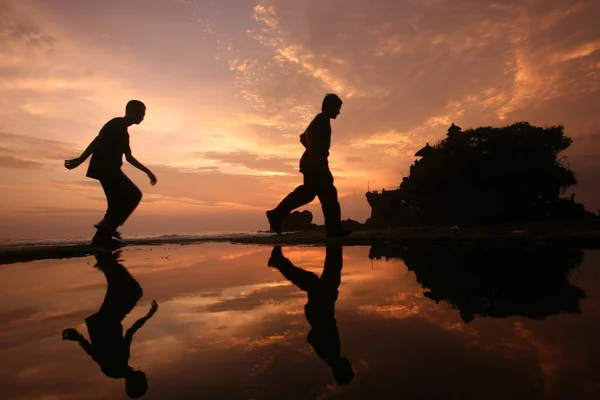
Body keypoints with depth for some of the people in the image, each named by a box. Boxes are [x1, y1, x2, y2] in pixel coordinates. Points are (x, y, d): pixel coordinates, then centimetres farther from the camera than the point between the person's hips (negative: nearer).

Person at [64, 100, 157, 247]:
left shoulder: (123, 132, 24)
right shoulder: (116, 124, -3)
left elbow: (129, 157, 28)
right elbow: (98, 141, -12)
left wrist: (147, 171, 27)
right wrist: (80, 160, -19)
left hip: (109, 169, 9)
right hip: (105, 167, -9)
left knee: (118, 203, 6)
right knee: (133, 195, -13)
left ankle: (102, 235, 6)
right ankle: (108, 224, -16)